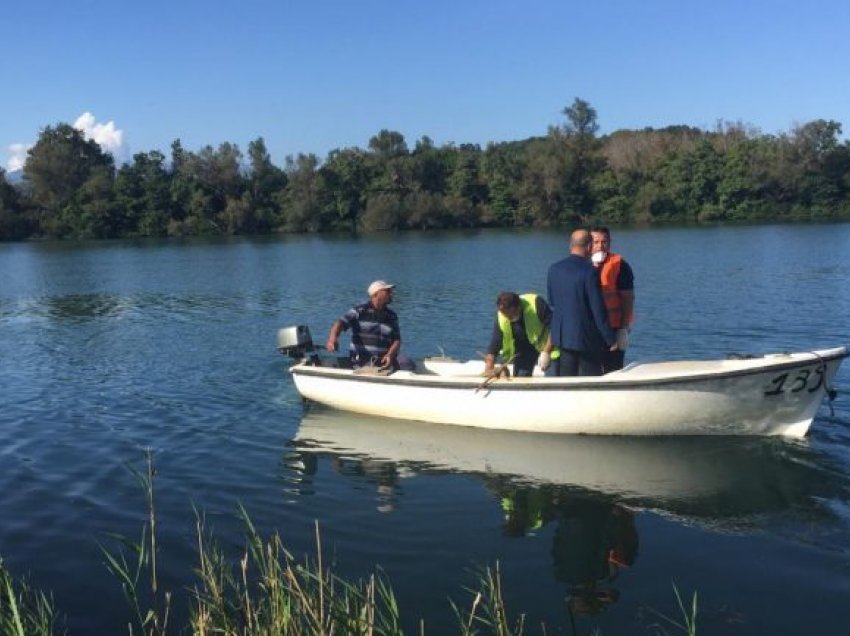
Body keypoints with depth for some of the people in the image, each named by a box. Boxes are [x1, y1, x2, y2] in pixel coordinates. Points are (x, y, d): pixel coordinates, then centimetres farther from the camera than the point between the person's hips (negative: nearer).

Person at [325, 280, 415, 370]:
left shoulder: (392, 316, 12)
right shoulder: (360, 311, -2)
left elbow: (396, 340, 8)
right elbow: (340, 323, -14)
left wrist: (390, 355, -14)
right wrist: (333, 338, -37)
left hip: (384, 358, 4)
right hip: (363, 360, -4)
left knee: (408, 364, -21)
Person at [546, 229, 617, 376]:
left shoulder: (553, 269, 1)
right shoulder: (590, 272, -17)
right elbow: (598, 309, -16)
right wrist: (610, 339, -7)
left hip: (562, 335, 6)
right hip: (586, 337, -6)